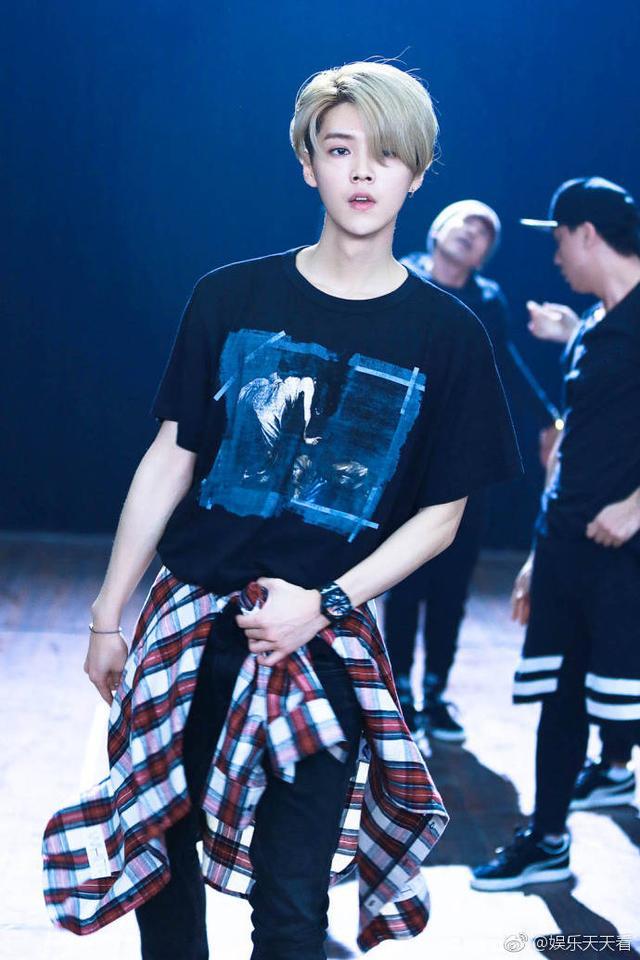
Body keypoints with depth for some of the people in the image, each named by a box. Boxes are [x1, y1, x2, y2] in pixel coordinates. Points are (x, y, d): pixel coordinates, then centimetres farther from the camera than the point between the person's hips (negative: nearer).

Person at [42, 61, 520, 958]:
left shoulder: (447, 335, -2)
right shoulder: (231, 298, 1)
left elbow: (441, 513, 1)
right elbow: (171, 460, 4)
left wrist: (323, 604, -11)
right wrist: (107, 617, 6)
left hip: (326, 649, -2)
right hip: (191, 628, 2)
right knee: (162, 859, 12)